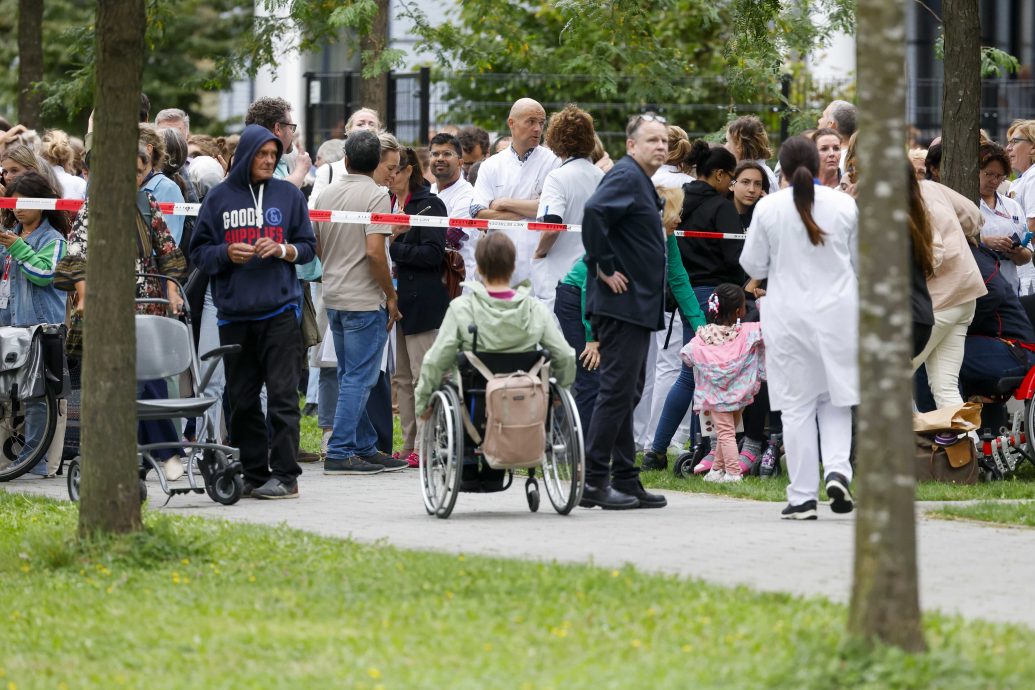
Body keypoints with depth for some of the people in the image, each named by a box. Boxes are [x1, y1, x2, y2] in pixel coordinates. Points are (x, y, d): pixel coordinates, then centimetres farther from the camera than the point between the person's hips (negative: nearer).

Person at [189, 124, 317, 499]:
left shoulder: (289, 195, 7)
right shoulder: (219, 198, 8)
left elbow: (308, 247, 11)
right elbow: (199, 252, 9)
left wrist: (283, 250, -9)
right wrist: (227, 253, -10)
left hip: (279, 310, -2)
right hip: (235, 313, 2)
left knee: (282, 395, -8)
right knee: (242, 399, 5)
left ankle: (285, 475, -8)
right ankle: (253, 474, 13)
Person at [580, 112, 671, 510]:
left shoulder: (641, 182, 19)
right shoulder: (625, 176, -13)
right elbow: (594, 212, -29)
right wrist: (604, 268, -24)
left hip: (637, 308, 11)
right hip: (622, 302, -11)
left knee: (626, 392, 12)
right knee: (618, 390, -10)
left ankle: (626, 481, 16)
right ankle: (594, 481, -9)